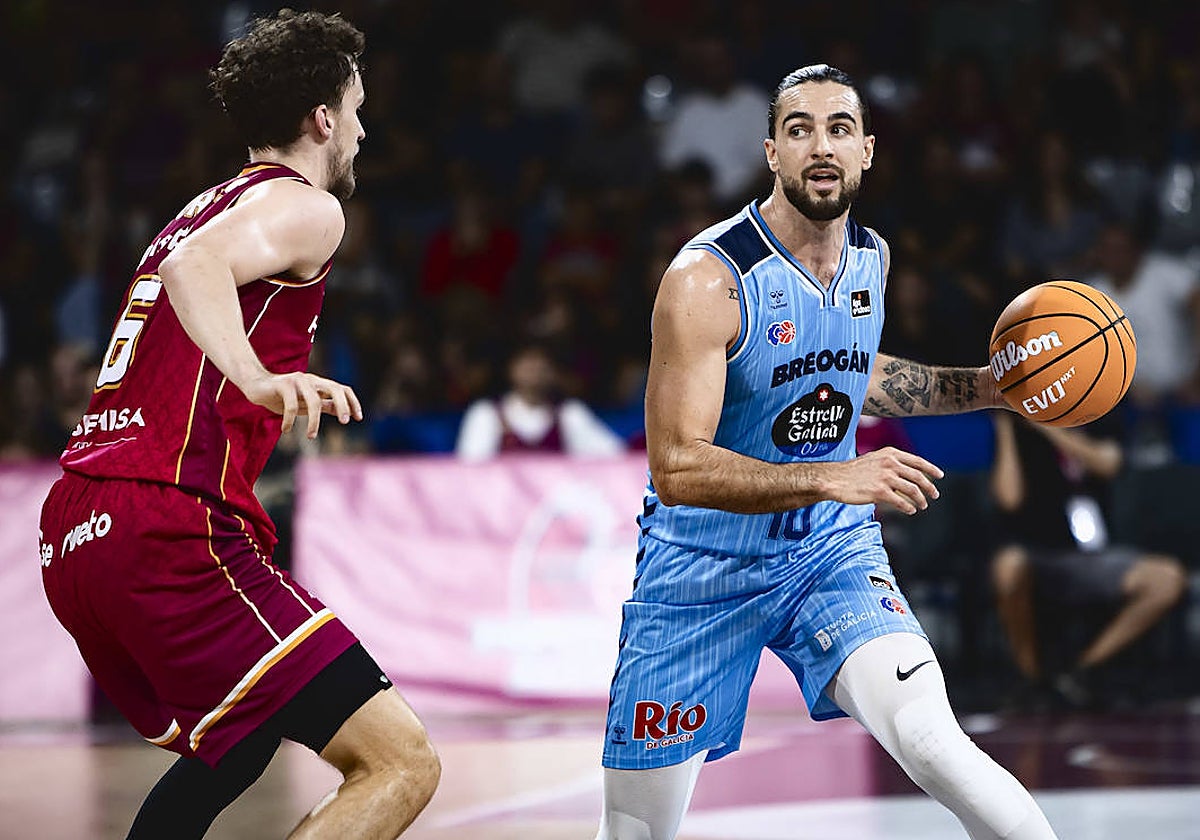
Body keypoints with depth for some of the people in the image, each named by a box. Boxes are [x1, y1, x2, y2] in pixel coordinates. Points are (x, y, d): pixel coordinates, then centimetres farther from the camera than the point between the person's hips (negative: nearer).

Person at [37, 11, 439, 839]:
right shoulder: (304, 206, -1)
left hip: (72, 532, 10)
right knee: (400, 764, -13)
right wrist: (258, 379, -38)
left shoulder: (204, 206, 26)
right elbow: (198, 264, -22)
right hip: (172, 530, -10)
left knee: (237, 745, 33)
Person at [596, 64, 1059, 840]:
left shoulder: (872, 258, 1)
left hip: (832, 549, 4)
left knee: (933, 746, -25)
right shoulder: (707, 280, -21)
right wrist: (835, 478, -38)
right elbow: (677, 470, -29)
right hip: (702, 569, -3)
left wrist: (990, 388, 14)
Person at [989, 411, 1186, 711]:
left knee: (1168, 577, -22)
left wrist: (1045, 426, -17)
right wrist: (1005, 428, -14)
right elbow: (1011, 498, -16)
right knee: (1009, 564, -40)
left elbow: (1107, 464, -14)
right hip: (1037, 560, -4)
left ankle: (1083, 672, -11)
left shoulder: (1094, 427, 11)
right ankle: (1033, 677, -18)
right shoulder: (1017, 433, 1)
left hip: (1090, 562, 4)